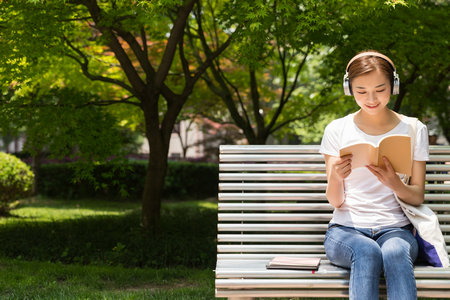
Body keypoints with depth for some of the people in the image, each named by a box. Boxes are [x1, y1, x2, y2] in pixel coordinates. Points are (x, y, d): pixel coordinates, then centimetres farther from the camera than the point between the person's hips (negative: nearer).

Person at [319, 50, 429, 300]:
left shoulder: (414, 130, 8)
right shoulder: (337, 130, 6)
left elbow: (418, 197, 7)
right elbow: (335, 201, 2)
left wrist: (394, 183, -16)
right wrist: (336, 177, -22)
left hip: (395, 228, 1)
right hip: (346, 230, 0)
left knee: (396, 253, -36)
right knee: (367, 252, -37)